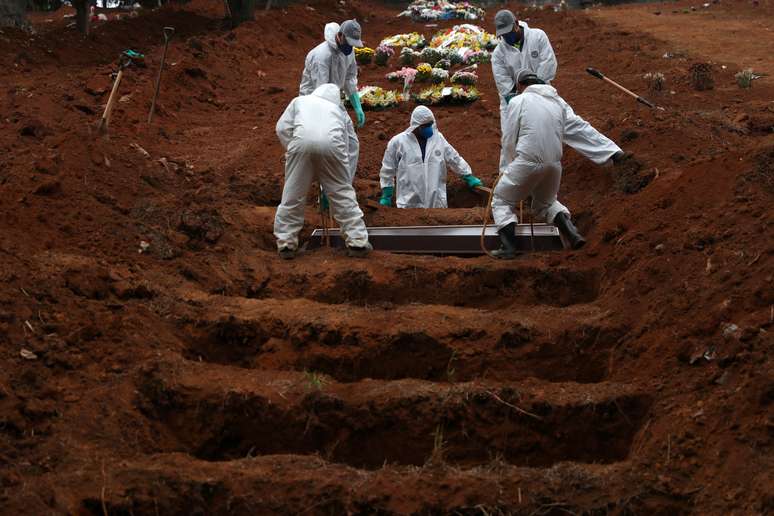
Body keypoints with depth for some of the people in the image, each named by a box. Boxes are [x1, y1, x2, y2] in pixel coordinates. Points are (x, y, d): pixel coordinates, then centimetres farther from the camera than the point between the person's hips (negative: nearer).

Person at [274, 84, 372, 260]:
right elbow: (347, 148, 31)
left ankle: (286, 244, 11)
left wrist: (292, 150, 26)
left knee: (293, 195, 8)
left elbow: (282, 128, 20)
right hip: (331, 144, 1)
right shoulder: (340, 110, 36)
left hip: (302, 141, -1)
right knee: (343, 194, 12)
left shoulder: (300, 100, 34)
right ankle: (357, 242, 14)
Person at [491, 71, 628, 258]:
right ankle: (572, 233, 6)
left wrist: (508, 166, 14)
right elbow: (581, 127, 12)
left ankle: (509, 246, -4)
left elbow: (509, 140, -2)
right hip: (554, 164, 5)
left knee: (501, 200, 12)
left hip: (527, 163, -5)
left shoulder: (518, 101, -1)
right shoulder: (558, 101, 13)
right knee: (546, 202, 28)